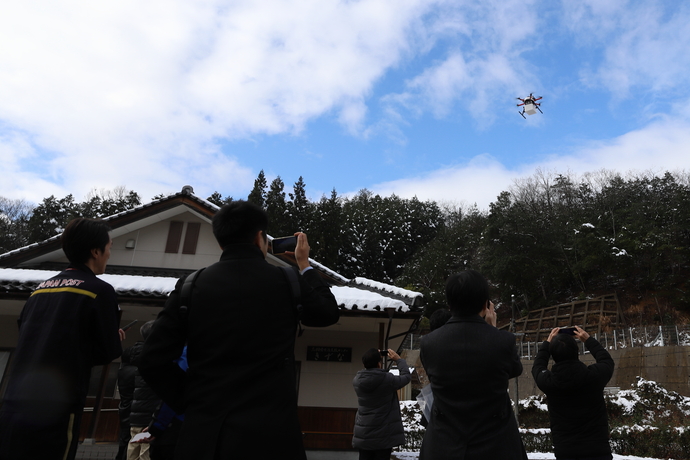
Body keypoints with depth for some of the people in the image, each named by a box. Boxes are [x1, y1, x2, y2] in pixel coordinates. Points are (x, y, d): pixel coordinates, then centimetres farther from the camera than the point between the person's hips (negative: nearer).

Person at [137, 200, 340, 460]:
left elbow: (152, 362, -2)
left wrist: (190, 403, 10)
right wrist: (305, 265, 25)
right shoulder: (288, 282, -4)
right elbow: (329, 312, 15)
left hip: (203, 433, 2)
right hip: (270, 432, -1)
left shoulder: (191, 285, 0)